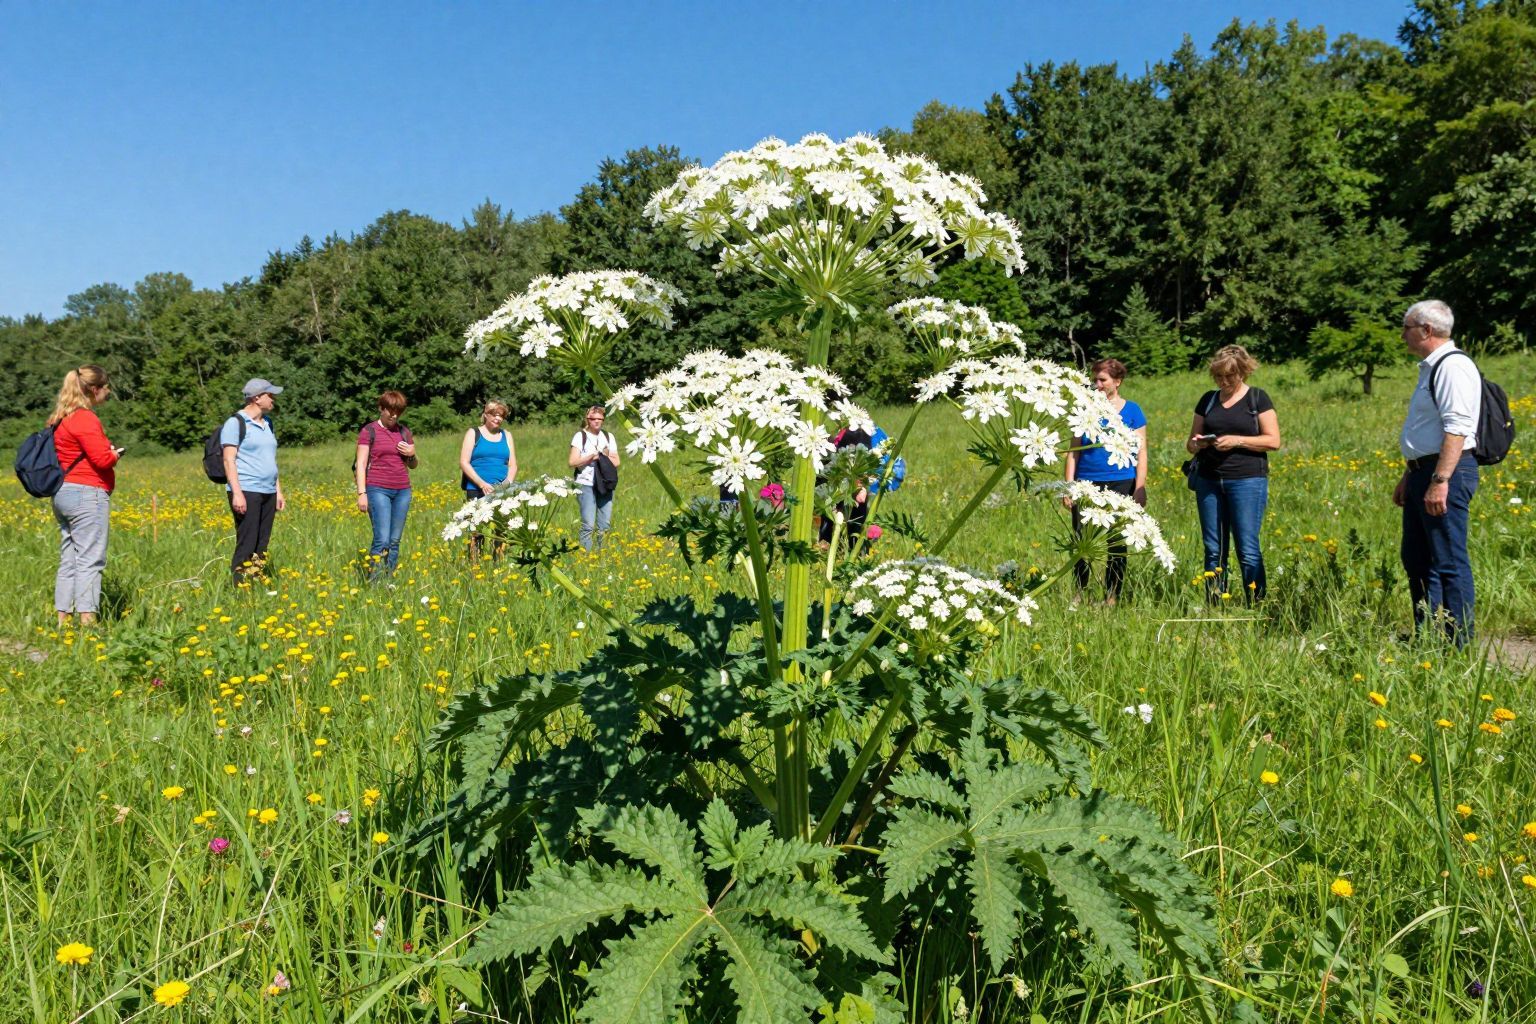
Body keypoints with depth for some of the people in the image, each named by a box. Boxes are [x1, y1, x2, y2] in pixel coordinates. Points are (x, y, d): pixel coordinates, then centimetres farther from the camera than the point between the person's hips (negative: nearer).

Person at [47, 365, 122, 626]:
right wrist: (115, 454, 2)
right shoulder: (85, 419, -13)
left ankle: (62, 620, 14)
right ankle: (87, 621, -10)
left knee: (68, 561, 12)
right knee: (90, 561, -8)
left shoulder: (60, 419, 16)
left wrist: (106, 451, 13)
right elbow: (102, 459, -20)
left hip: (62, 494, 10)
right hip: (86, 495, -10)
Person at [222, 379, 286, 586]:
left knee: (262, 547, 6)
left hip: (268, 492, 8)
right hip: (246, 492, -8)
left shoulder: (267, 423, 17)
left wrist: (279, 491, 18)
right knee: (247, 545, -10)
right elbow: (229, 460, -12)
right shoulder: (235, 423, -6)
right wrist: (237, 493, -19)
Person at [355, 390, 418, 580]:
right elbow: (361, 464, -3)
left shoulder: (404, 432, 13)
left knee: (395, 541, 3)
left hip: (402, 491, 5)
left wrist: (412, 454, -2)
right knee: (382, 540, -13)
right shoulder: (369, 431, 0)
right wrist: (361, 493, -11)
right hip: (378, 490, -5)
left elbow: (413, 465, 21)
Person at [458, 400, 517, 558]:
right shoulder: (473, 433, 7)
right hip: (477, 490, -3)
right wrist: (482, 484, -12)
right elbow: (464, 463, -1)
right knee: (476, 531, -10)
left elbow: (513, 465, 13)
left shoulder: (507, 435, 17)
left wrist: (508, 483, -8)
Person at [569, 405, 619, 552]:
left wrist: (604, 456, -5)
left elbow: (616, 463, 11)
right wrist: (591, 457, -12)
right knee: (588, 524, -9)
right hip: (586, 485, -4)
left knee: (604, 524, 2)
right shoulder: (581, 436, 2)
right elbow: (572, 462, -6)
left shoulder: (608, 437, 14)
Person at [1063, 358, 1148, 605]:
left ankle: (1111, 597, 13)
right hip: (1086, 484, 1)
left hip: (1120, 485, -1)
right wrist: (1069, 485, 2)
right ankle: (1079, 592, 10)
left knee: (1116, 544, 3)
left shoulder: (1132, 410, 4)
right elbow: (1074, 451, 9)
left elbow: (1141, 452, 2)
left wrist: (1140, 488, -5)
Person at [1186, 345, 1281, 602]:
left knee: (1247, 550, -6)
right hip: (1209, 481, 4)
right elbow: (1190, 443, 16)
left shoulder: (1257, 398, 2)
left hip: (1248, 479, -4)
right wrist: (1196, 444, -7)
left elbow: (1273, 441, -4)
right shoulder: (1208, 400, 13)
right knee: (1214, 550, 5)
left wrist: (1237, 441, -15)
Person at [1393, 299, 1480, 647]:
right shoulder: (1431, 368, 19)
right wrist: (1409, 476, 25)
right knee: (1416, 559, 15)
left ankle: (1458, 642, 0)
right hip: (1423, 472, 11)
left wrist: (1440, 481, -27)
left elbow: (1457, 429, -22)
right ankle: (1426, 634, 23)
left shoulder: (1453, 367, -13)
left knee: (1448, 563, -6)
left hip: (1447, 473, -11)